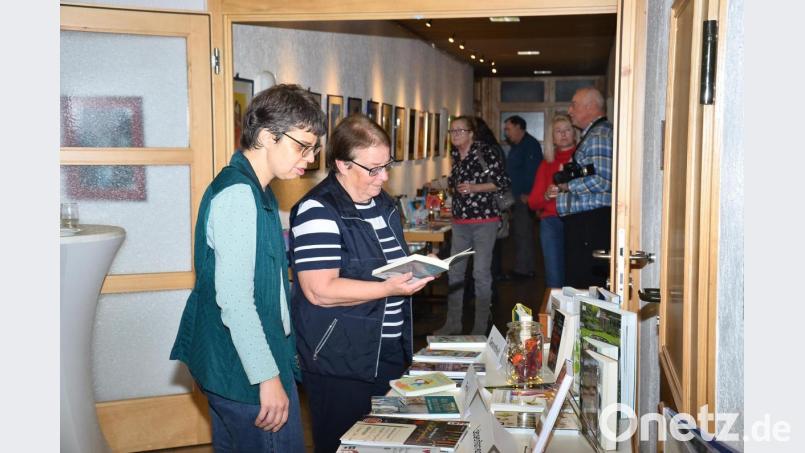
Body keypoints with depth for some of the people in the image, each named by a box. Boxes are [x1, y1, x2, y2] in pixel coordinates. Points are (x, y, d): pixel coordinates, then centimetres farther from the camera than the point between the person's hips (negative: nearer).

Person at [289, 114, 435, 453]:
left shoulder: (383, 202, 11)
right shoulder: (319, 211, -18)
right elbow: (320, 291, -25)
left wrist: (418, 269, 9)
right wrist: (390, 288, -27)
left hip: (390, 352, 8)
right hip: (341, 363, -8)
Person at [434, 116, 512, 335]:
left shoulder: (486, 152, -10)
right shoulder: (455, 154, 10)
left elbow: (503, 182, -10)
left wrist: (474, 188, -17)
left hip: (484, 219, -6)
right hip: (460, 221, 7)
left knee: (481, 273, -3)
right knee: (454, 272, 8)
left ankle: (481, 327, 8)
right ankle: (453, 323, 18)